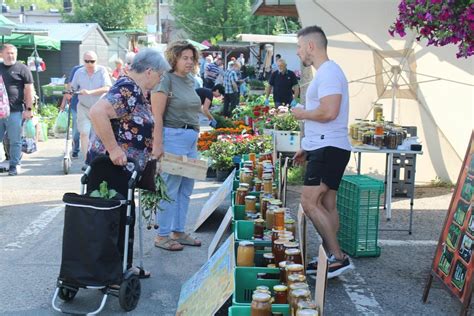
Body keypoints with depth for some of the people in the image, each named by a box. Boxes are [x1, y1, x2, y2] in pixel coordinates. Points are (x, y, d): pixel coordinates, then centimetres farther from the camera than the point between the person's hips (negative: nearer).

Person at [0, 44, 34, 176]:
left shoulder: (22, 69, 1)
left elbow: (29, 89, -2)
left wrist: (28, 109, -7)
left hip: (15, 111, -4)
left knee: (14, 140, 1)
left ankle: (13, 166, 9)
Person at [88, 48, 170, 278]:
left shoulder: (136, 91, 12)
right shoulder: (127, 90, -19)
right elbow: (97, 112, -34)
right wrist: (114, 150, -31)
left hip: (124, 166, 10)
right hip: (113, 164, -10)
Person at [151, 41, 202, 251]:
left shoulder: (190, 81, 15)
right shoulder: (166, 80, -9)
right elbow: (157, 116, -14)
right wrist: (157, 144, -19)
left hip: (192, 138, 8)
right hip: (173, 137, -8)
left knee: (186, 190, 12)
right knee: (170, 189, -3)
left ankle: (178, 232, 23)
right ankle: (162, 236, 7)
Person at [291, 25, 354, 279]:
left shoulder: (328, 72, -13)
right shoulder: (324, 73, 21)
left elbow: (329, 112, -25)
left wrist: (302, 113, -8)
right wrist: (305, 147, 24)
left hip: (329, 149, -11)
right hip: (324, 148, 11)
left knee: (310, 202, -13)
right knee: (326, 205, 11)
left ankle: (338, 258, -10)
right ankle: (330, 259, 16)